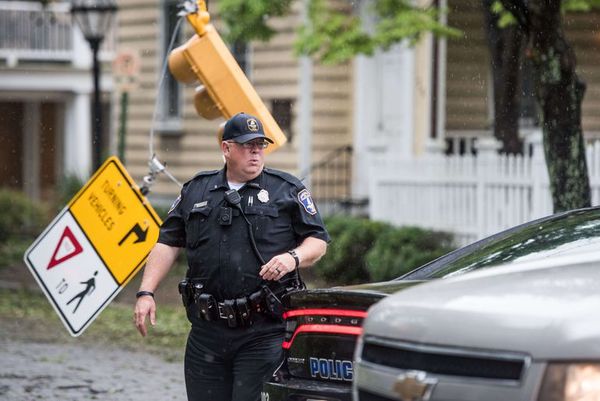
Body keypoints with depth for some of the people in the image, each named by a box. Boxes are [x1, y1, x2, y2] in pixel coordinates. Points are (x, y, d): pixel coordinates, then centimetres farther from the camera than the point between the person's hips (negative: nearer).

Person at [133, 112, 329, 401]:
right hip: (207, 331, 3)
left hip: (263, 332, -3)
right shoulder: (196, 191, 15)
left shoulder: (287, 190, 6)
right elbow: (168, 243, 15)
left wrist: (293, 258, -15)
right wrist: (146, 293, 5)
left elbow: (318, 241, 6)